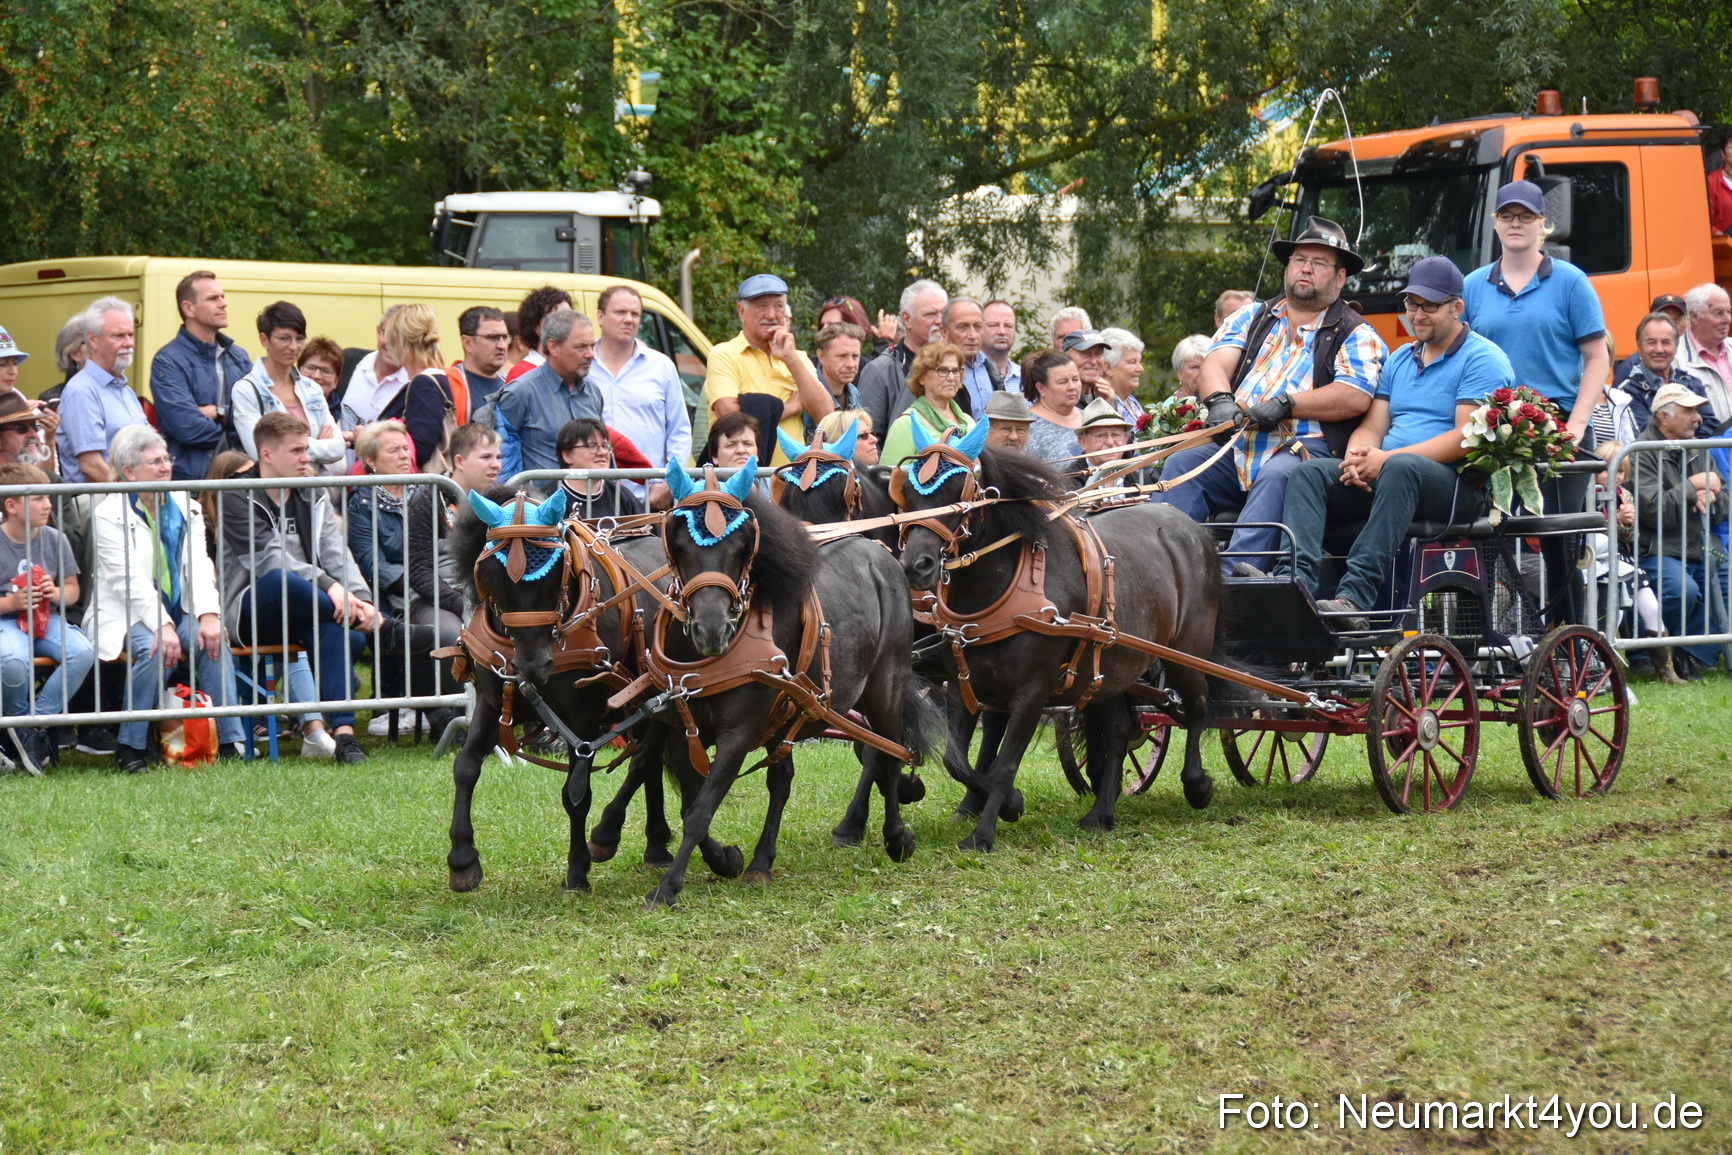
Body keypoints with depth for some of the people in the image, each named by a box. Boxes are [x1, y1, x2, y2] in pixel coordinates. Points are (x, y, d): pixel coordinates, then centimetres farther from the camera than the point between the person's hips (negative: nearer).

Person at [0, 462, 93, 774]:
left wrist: (57, 594, -8)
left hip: (47, 619, 5)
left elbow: (72, 589, 15)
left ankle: (32, 724, -11)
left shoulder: (54, 539, 5)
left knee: (82, 653, -26)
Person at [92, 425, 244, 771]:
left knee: (212, 639, -25)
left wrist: (208, 614, -18)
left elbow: (199, 567, 0)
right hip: (128, 615, -4)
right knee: (156, 651, -33)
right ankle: (131, 747, -21)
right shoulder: (109, 514, -4)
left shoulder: (186, 509, 12)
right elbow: (131, 580, -16)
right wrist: (162, 626, -27)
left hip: (178, 612, 4)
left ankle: (230, 743, -22)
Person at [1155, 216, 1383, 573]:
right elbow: (1214, 365, 8)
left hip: (1303, 452, -5)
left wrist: (1284, 404, -16)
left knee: (1275, 477, -37)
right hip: (1236, 450, 5)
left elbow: (1355, 397, -9)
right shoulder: (1253, 317, 23)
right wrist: (1219, 401, -16)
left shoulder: (1355, 335, 8)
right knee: (1180, 465, -21)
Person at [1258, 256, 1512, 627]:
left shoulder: (1482, 359, 0)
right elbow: (1372, 426, 18)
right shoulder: (1400, 359, 24)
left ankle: (1356, 596, -52)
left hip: (1456, 485, -7)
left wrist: (1386, 459, -18)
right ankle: (1295, 579, -41)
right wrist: (1358, 457, -8)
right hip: (1385, 478, 7)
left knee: (1399, 469, -39)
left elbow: (1467, 438, -12)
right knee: (1309, 473, -15)